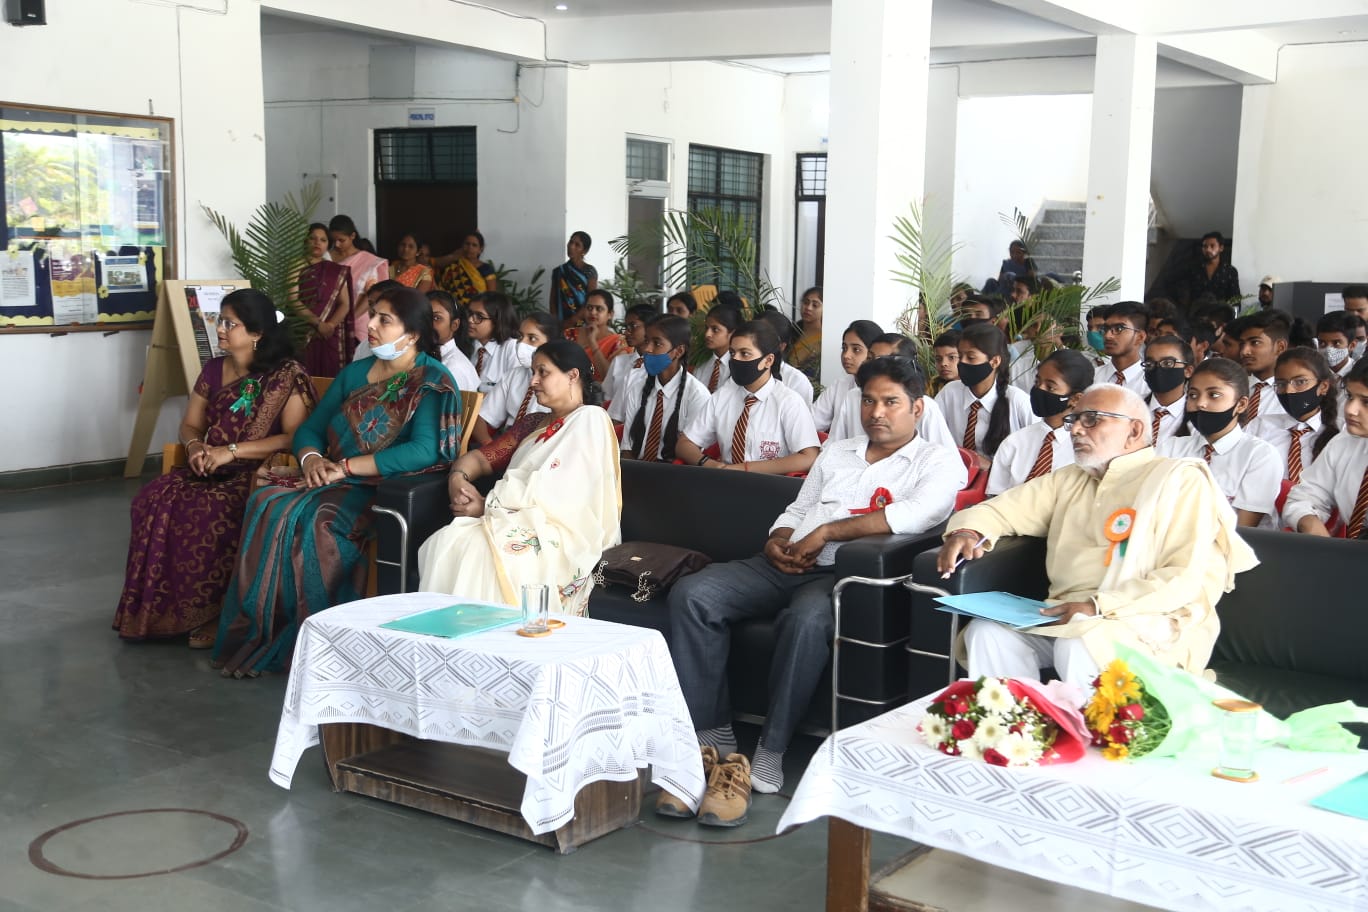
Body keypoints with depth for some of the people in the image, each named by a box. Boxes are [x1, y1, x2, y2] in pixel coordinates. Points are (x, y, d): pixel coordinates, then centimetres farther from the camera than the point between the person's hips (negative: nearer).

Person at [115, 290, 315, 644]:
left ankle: (209, 611, -17)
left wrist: (232, 450, -20)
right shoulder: (214, 369, 13)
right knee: (154, 498, -23)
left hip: (258, 475, -6)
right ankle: (156, 608, -16)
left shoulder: (287, 376, -7)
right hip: (211, 470, 6)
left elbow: (296, 437, -16)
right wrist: (195, 446, -7)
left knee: (202, 511, -34)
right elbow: (190, 424, 18)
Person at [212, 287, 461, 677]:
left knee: (316, 521, -33)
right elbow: (310, 429, 19)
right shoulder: (354, 373, 18)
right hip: (334, 483, 6)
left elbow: (424, 451, -19)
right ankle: (255, 637, -19)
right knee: (267, 505, -22)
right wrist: (311, 458, -6)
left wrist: (345, 467, -19)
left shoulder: (433, 383, -5)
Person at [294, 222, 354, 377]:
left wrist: (331, 325, -12)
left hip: (331, 336, 2)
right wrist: (318, 323, -15)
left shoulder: (336, 270, 12)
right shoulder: (297, 268, 5)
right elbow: (293, 301, -6)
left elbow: (345, 304, 6)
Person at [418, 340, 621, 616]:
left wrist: (487, 506, -11)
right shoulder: (533, 423, 24)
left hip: (560, 535, -7)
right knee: (443, 542, -21)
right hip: (516, 522, 7)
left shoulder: (590, 420, -2)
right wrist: (458, 477, -4)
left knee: (477, 550, -32)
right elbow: (481, 457, 20)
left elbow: (554, 493, -13)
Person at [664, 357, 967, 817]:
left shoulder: (939, 462, 5)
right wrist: (777, 542, 1)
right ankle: (711, 735, -15)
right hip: (788, 567, 6)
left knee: (807, 619, -40)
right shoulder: (835, 454, 26)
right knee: (691, 594, -17)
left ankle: (770, 754, -24)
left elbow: (917, 514, -16)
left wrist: (826, 531, -12)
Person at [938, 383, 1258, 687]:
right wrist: (967, 531, -6)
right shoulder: (1069, 480, 22)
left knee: (1078, 647, -35)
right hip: (1066, 618, 6)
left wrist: (1100, 607, -20)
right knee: (988, 632, -19)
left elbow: (1195, 579, -11)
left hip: (1149, 625, -6)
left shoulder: (1180, 480, 0)